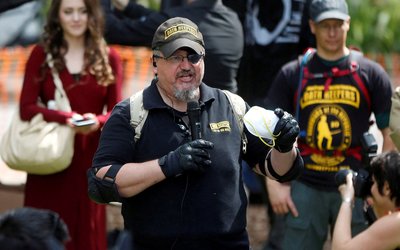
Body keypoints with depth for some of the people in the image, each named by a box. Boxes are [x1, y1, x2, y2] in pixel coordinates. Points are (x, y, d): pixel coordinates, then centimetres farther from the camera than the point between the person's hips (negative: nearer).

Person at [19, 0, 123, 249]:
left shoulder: (108, 58, 5)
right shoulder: (41, 55, 3)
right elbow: (26, 108, -4)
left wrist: (97, 121, -19)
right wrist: (66, 118, -20)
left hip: (90, 158, 1)